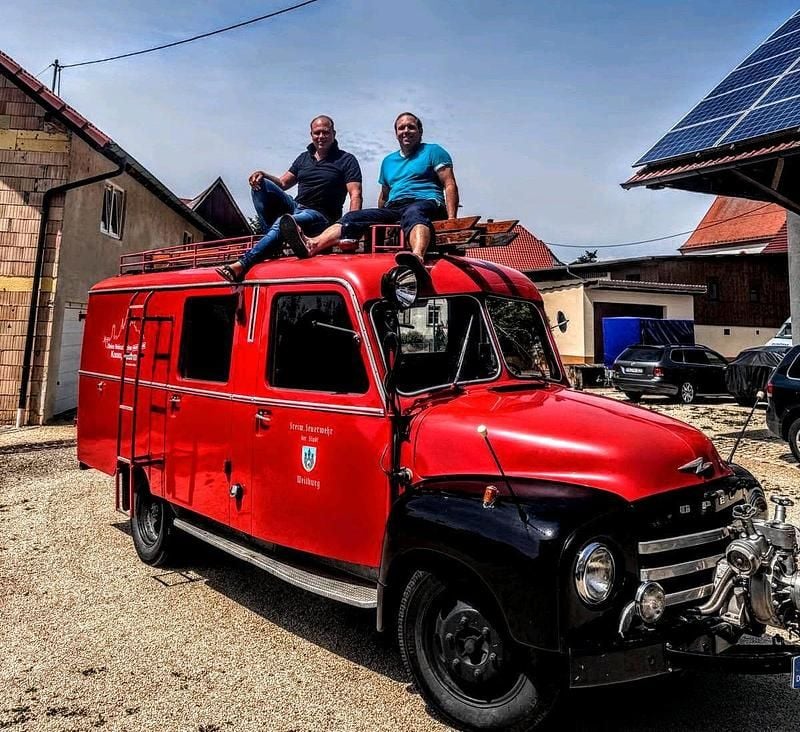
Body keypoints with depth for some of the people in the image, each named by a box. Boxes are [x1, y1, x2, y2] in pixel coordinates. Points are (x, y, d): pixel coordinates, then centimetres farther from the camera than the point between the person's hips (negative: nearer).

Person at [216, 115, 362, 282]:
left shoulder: (346, 160, 2)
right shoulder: (304, 158, 20)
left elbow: (355, 195, -9)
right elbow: (283, 183, 23)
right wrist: (263, 175, 0)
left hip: (320, 217, -6)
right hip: (295, 207, 6)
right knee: (261, 185, -10)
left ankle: (241, 265, -39)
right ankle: (273, 241, -20)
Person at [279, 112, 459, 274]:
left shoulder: (433, 151, 14)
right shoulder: (388, 161, 31)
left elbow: (450, 184, 3)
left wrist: (451, 219, -11)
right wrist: (378, 219, 23)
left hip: (427, 203, -5)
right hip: (393, 209, 5)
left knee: (413, 213, -42)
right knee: (353, 217, -19)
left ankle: (417, 256, -74)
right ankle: (312, 245, -43)